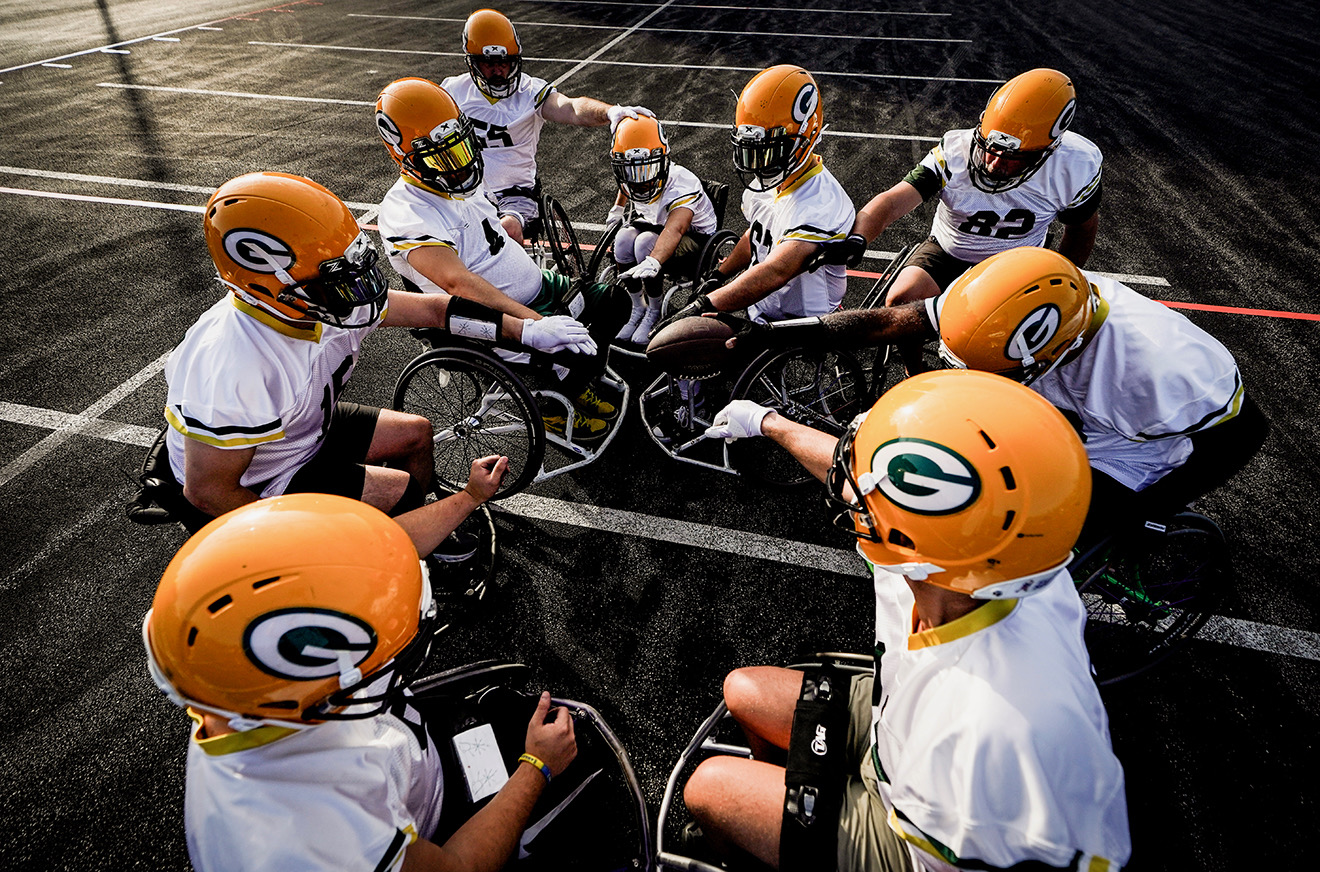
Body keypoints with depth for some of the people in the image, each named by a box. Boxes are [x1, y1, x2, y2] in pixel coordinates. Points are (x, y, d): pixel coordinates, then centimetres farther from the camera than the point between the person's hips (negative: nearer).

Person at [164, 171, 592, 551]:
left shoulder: (323, 300, -18)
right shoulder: (234, 370, -39)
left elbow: (430, 308, -11)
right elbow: (207, 489, -29)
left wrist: (527, 330, -10)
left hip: (305, 427, 8)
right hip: (253, 489, -7)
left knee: (415, 432, 9)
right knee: (399, 491, -16)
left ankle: (409, 535, 29)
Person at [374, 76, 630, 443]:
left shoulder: (457, 184, 10)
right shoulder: (406, 214, -20)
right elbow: (458, 282, -34)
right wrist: (533, 320, -42)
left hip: (539, 289, 10)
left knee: (616, 302, 4)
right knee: (583, 351, -25)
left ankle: (578, 387, 22)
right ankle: (549, 408, 6)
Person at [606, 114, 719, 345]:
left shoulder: (682, 185, -33)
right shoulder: (632, 179, -13)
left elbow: (674, 230, -52)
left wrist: (652, 262, -69)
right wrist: (617, 208, 25)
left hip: (696, 238, -6)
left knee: (646, 243, -34)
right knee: (624, 238, -27)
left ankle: (655, 311, -11)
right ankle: (637, 309, -9)